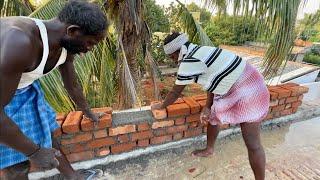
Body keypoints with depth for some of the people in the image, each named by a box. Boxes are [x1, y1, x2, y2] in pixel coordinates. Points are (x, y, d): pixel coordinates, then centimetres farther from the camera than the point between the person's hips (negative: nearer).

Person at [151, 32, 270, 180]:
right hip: (232, 86, 10)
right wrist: (207, 107, 4)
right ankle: (209, 150, 43)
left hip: (246, 90, -10)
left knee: (253, 144, -2)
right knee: (213, 117, 22)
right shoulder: (199, 52, 6)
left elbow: (175, 92, -11)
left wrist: (161, 106, 7)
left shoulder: (188, 62, -23)